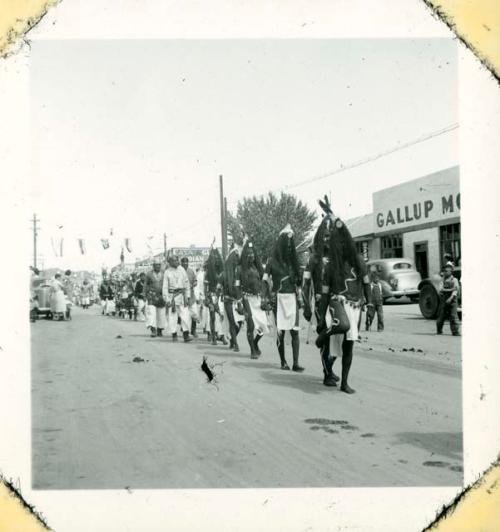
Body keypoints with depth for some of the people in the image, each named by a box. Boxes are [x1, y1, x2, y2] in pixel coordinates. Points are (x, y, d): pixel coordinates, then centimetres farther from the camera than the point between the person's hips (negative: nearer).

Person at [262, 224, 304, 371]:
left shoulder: (293, 261, 14)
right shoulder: (271, 262, 3)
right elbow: (265, 280, -2)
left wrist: (300, 297, 9)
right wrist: (265, 298, -15)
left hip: (292, 298, 3)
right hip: (279, 299, -3)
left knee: (295, 331, -6)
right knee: (280, 331, -3)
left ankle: (295, 363, -8)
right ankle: (283, 361, 10)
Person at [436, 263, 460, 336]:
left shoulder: (454, 280, 3)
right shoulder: (442, 280, 10)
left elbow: (455, 290, -9)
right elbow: (441, 289, -4)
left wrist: (451, 298, -23)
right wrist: (450, 289, -16)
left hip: (452, 300, -3)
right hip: (443, 300, 3)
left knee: (453, 316, -10)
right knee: (441, 316, 7)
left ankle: (456, 332, -8)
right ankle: (439, 330, 24)